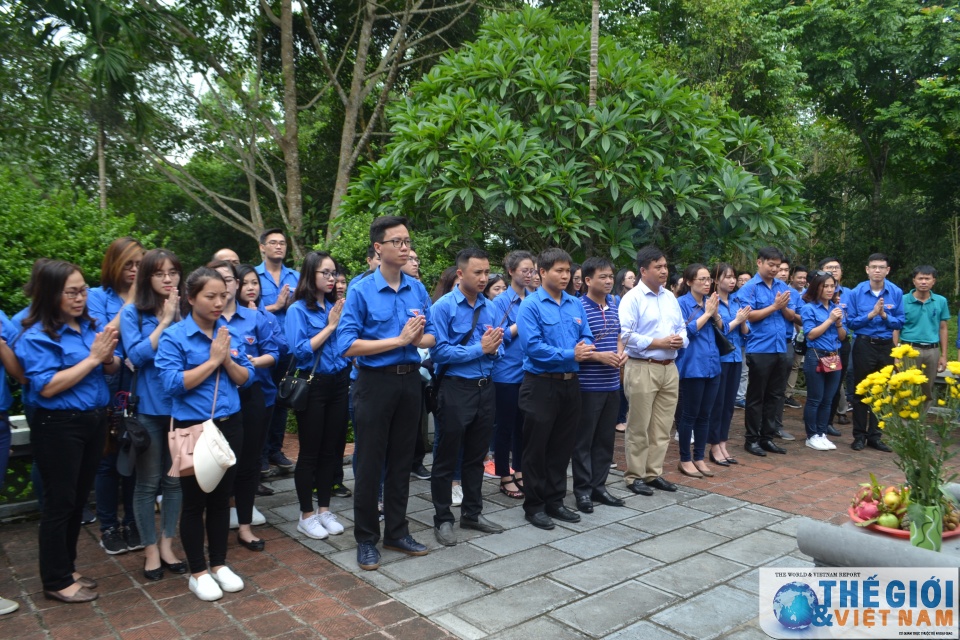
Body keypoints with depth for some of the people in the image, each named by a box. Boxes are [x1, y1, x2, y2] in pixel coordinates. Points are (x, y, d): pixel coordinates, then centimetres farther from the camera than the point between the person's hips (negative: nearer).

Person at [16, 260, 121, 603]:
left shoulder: (90, 325, 4)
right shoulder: (38, 336, -14)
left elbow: (114, 369, 7)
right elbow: (47, 387, -22)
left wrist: (108, 357, -15)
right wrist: (92, 358, -20)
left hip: (94, 421, 7)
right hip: (59, 427, -6)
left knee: (78, 499, 16)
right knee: (59, 502, 4)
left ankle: (67, 568, 32)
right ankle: (56, 581, 18)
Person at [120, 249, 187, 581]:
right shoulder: (132, 313, -3)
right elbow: (137, 355, -15)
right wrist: (166, 320, -16)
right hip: (148, 408, -3)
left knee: (174, 480, 11)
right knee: (148, 482, 6)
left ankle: (167, 545, 25)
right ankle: (150, 549, 21)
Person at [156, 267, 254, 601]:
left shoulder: (230, 333, 4)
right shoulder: (174, 336, -10)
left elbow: (247, 378, 4)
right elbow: (172, 384, -18)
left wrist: (228, 360, -14)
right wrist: (211, 360, -17)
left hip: (229, 426, 4)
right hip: (193, 429, -4)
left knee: (222, 497, 14)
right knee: (194, 500, 7)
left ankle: (219, 564, 30)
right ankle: (198, 572, 22)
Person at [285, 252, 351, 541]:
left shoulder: (336, 307, 8)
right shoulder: (298, 310, -7)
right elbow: (300, 350, -16)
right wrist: (330, 326, -14)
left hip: (339, 383, 5)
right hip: (313, 384, -5)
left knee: (332, 449, 12)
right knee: (310, 451, 4)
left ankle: (324, 509, 26)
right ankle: (306, 515, 18)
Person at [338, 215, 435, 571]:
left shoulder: (418, 289, 5)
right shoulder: (361, 291, -8)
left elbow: (431, 338, 10)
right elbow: (347, 345, -16)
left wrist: (418, 337, -14)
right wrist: (399, 340, -17)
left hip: (410, 380, 4)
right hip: (375, 382, -4)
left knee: (401, 461, 15)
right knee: (370, 463, 5)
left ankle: (397, 532, 29)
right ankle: (366, 538, 21)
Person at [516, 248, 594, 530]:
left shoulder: (575, 304, 9)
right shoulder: (530, 305, -10)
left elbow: (587, 338, 11)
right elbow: (532, 346, -19)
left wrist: (586, 349, -13)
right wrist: (570, 355, -17)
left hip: (570, 384, 6)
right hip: (541, 384, -6)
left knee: (562, 445, 14)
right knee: (536, 447, 5)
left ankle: (555, 501, 28)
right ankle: (534, 506, 17)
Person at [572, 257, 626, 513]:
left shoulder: (614, 305, 9)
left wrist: (620, 352, -1)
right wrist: (599, 356, -21)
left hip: (611, 384, 7)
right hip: (588, 385, -7)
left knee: (606, 438, 13)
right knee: (584, 439, 4)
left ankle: (599, 486, 25)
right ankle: (582, 489, 15)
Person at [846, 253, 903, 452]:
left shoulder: (896, 293, -3)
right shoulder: (856, 292, -7)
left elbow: (900, 323, -2)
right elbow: (851, 322, -7)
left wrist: (884, 315, -19)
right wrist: (871, 314, -20)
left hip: (886, 346, 2)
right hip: (864, 345, -2)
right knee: (861, 391, 6)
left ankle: (874, 436, 20)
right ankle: (859, 436, 15)